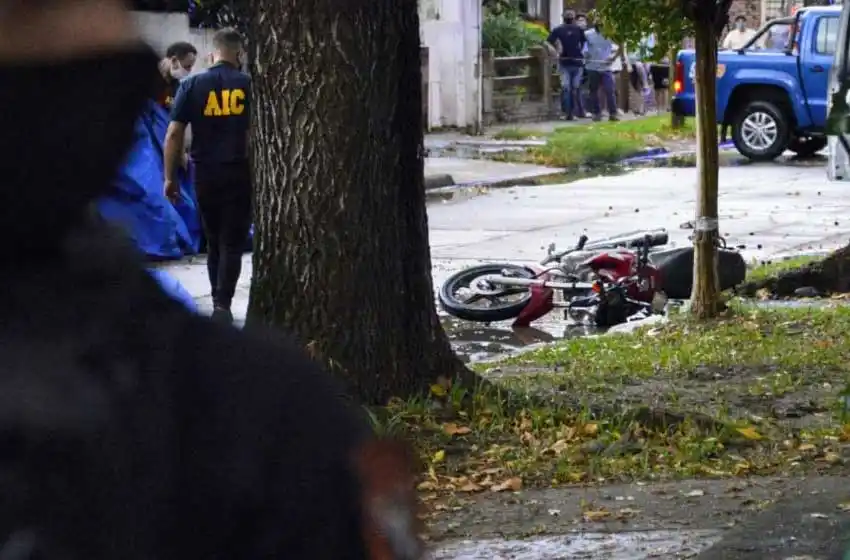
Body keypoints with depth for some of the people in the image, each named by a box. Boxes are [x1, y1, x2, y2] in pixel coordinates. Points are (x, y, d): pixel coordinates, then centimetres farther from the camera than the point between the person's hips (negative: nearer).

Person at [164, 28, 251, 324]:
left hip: (206, 174, 2)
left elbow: (173, 134, -2)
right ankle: (222, 305, -12)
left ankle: (218, 302, 24)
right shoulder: (249, 85, 0)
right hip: (240, 173, -2)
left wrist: (170, 177, 3)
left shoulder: (192, 85, 2)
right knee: (232, 243, 0)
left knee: (214, 241, 17)